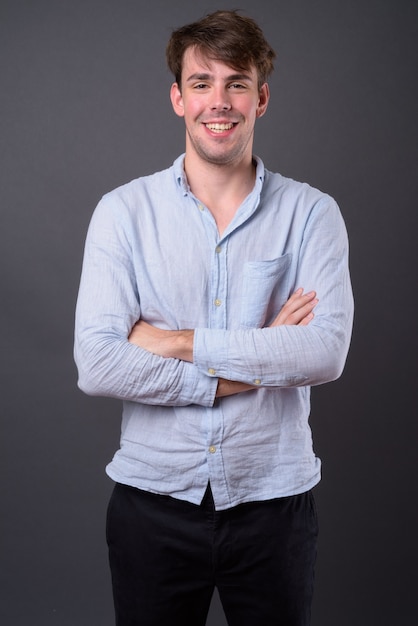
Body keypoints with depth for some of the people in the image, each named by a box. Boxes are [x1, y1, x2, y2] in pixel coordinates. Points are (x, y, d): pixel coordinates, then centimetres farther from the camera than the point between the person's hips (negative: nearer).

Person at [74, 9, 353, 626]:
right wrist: (257, 363, -15)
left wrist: (179, 342, -16)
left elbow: (327, 353, -16)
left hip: (274, 503, 0)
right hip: (152, 501, 0)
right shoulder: (124, 211, -4)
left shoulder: (310, 213, -2)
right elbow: (96, 366, -14)